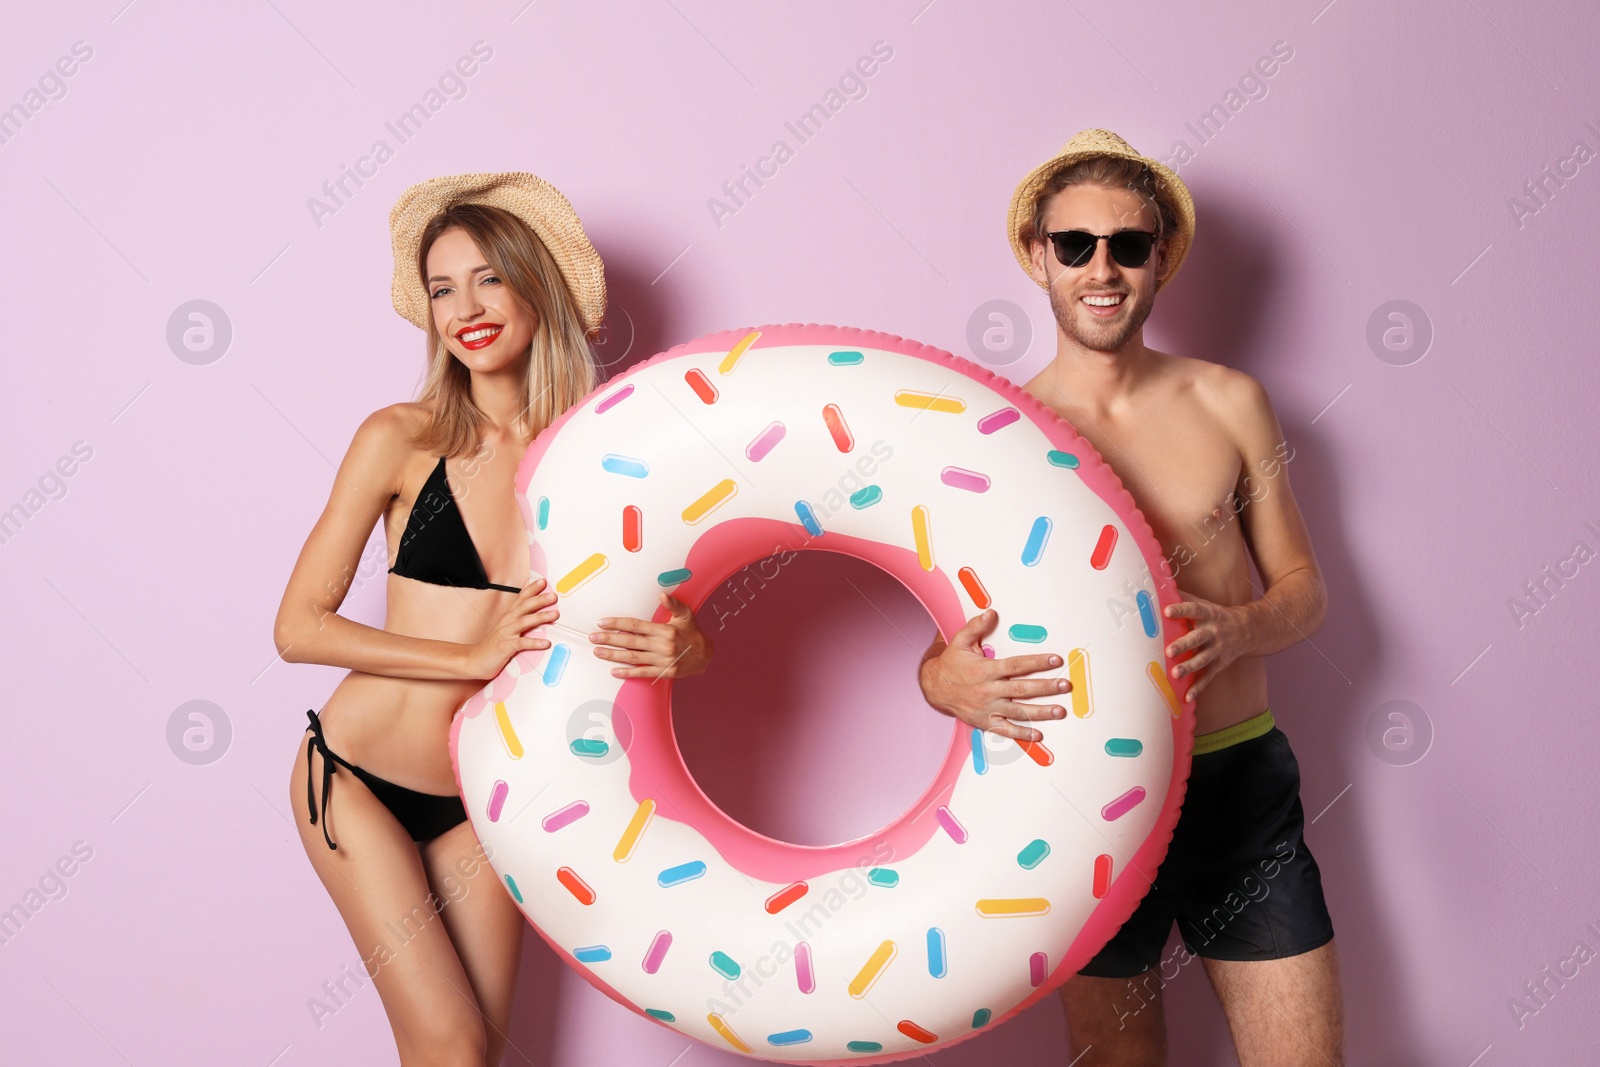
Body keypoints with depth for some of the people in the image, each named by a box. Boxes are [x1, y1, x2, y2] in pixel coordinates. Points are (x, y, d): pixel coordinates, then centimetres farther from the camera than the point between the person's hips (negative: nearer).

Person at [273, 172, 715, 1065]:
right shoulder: (402, 439, -10)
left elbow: (692, 637, -4)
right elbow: (299, 626, -11)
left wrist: (683, 648, -28)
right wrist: (475, 656, -19)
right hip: (357, 776, -2)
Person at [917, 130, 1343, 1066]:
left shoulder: (1228, 403, 2)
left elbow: (1304, 589, 7)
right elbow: (948, 633, -2)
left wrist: (1237, 628, -16)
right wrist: (944, 680, -26)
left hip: (1241, 779, 1)